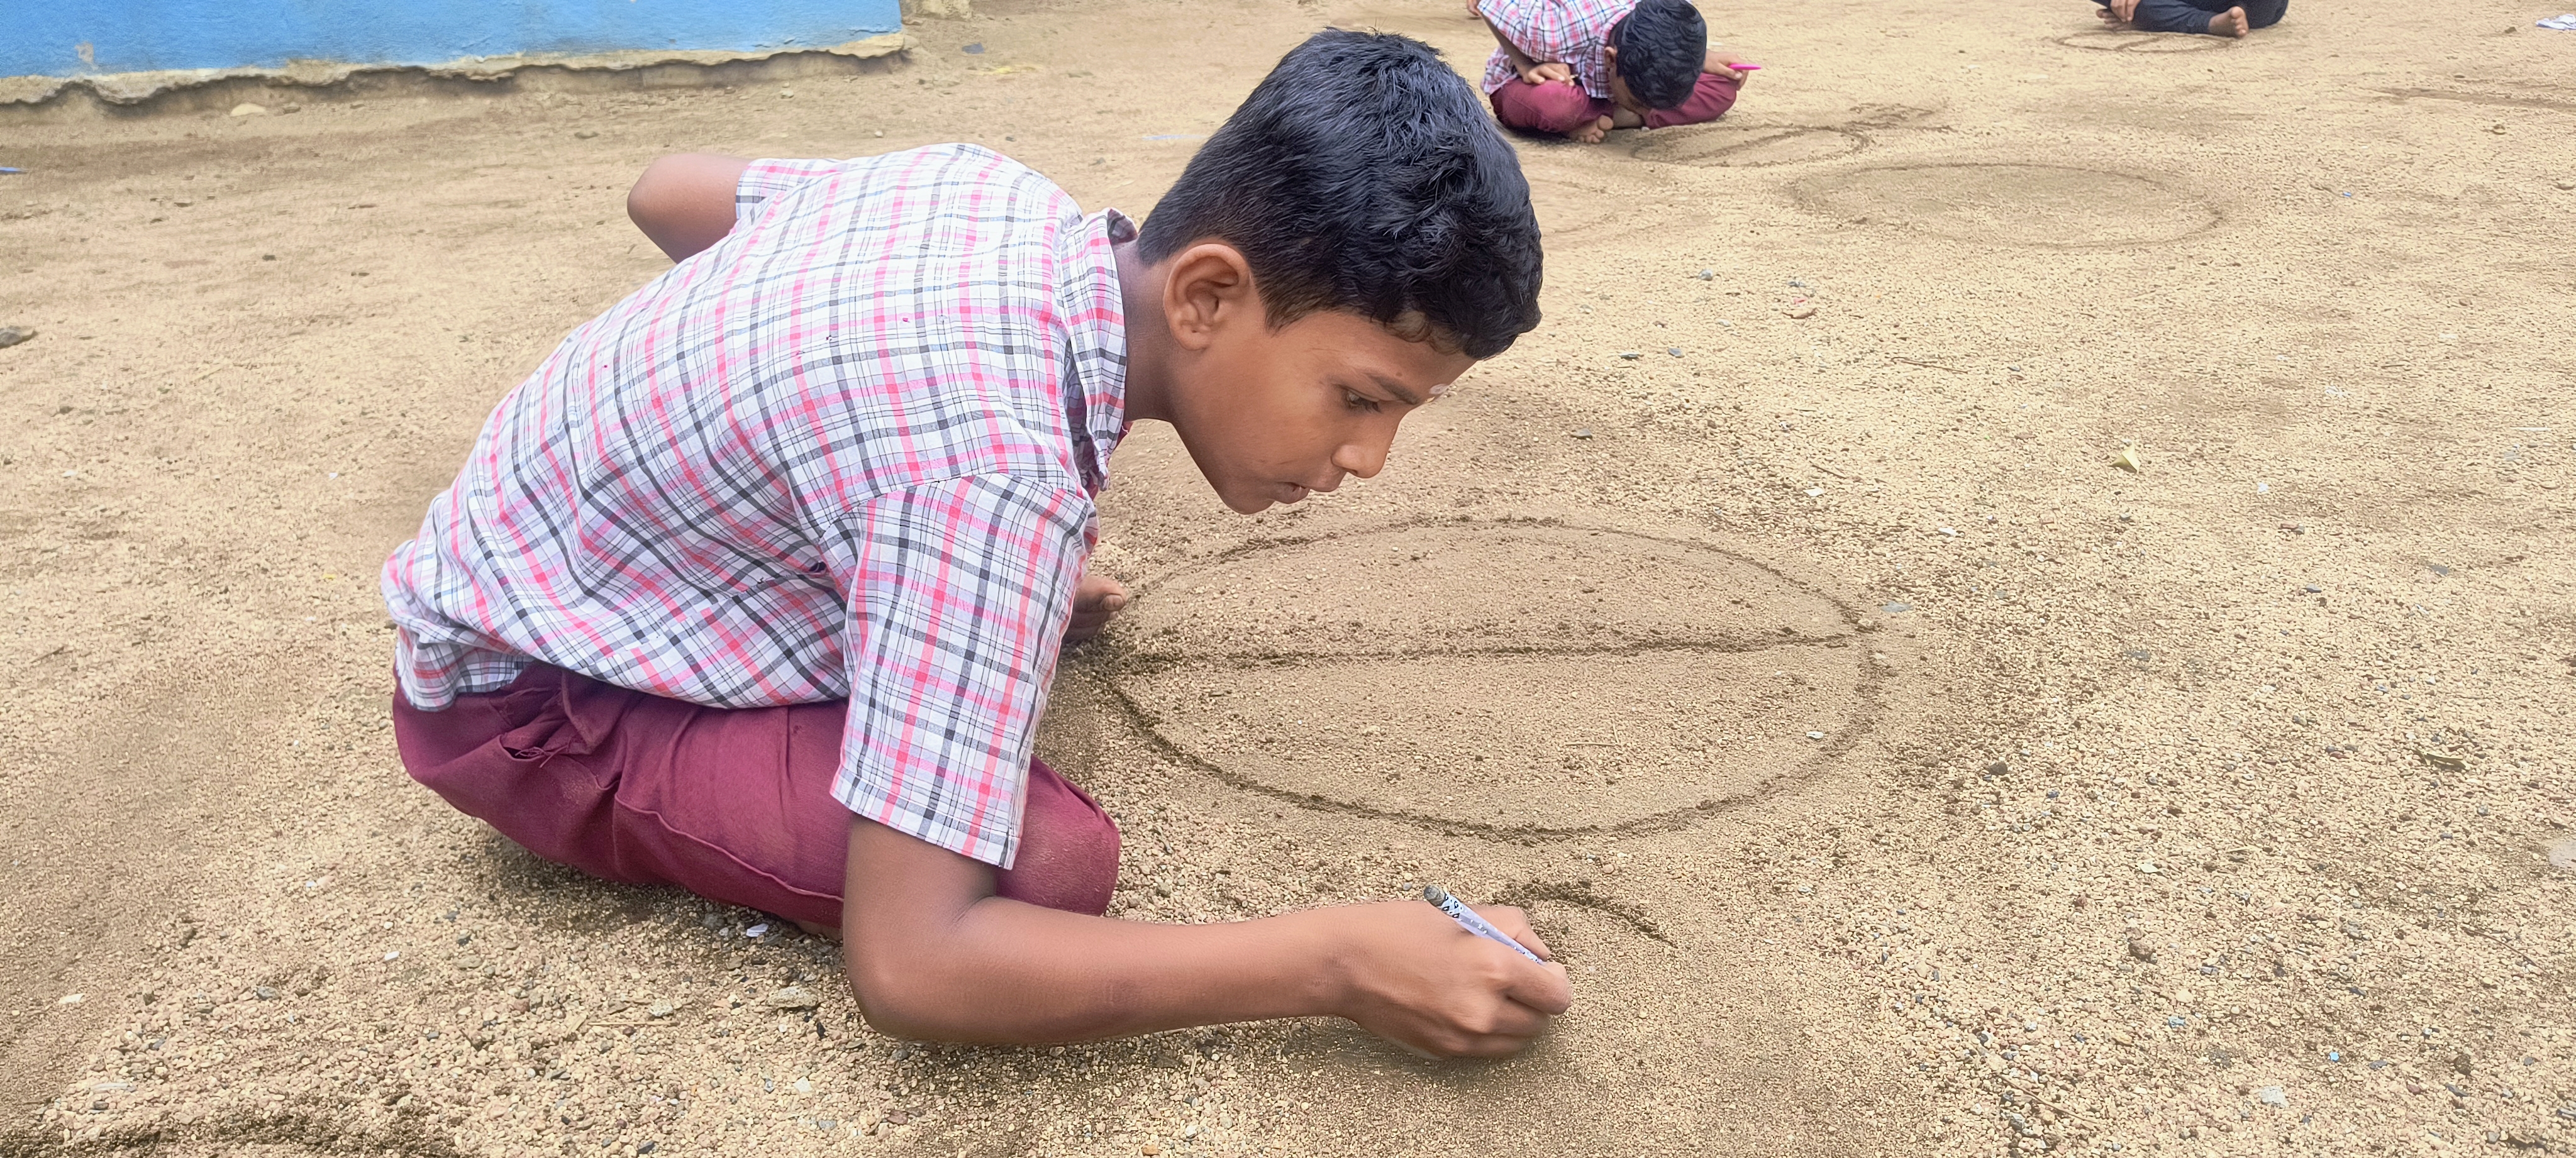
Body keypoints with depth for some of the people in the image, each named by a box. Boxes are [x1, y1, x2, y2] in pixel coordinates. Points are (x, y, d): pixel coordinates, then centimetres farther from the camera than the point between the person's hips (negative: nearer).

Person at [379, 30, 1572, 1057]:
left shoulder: (988, 189, -11)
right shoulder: (994, 469, -37)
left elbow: (665, 191, 7)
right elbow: (907, 963, -37)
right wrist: (1337, 962, -33)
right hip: (523, 699, -7)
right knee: (1053, 866, -25)